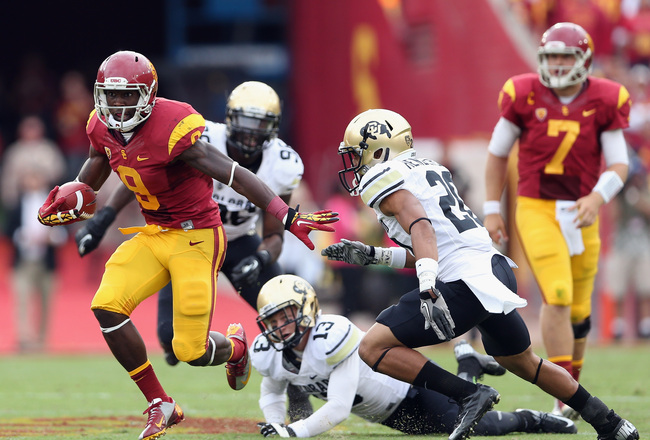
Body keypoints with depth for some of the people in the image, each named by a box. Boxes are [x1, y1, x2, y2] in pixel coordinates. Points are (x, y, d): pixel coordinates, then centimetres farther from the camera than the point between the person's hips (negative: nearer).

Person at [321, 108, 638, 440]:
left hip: (465, 285, -9)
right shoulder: (427, 169, 24)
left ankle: (469, 396, -14)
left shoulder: (383, 180, -3)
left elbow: (421, 228, -21)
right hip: (497, 271, 9)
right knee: (521, 362, 31)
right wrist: (372, 256, 27)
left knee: (374, 348, -8)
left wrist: (428, 290, -32)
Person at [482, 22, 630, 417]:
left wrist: (598, 197, -25)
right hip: (536, 210, -3)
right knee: (557, 296, -18)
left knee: (578, 307, 9)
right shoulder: (525, 97, -5)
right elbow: (497, 154, 5)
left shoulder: (603, 103, -3)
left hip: (580, 213, 3)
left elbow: (619, 165, -5)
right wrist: (492, 211, 2)